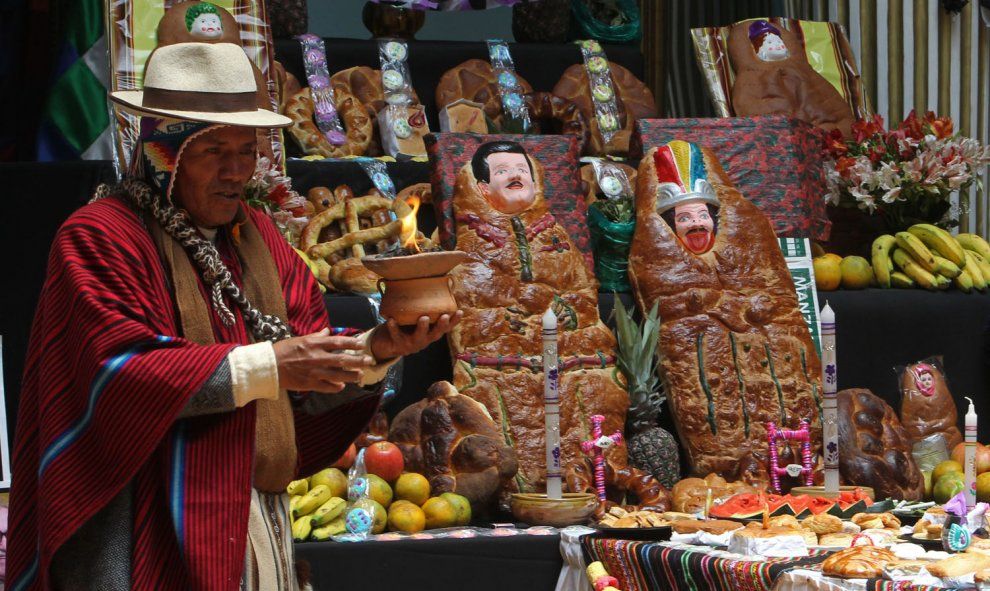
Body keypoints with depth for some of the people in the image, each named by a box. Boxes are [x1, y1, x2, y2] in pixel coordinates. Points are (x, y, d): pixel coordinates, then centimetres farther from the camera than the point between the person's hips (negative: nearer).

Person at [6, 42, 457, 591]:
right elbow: (118, 371, -21)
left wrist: (373, 351, -12)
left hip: (259, 521, 7)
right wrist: (263, 366, -24)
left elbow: (308, 389, 8)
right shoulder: (99, 238, -8)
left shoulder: (258, 237, 12)